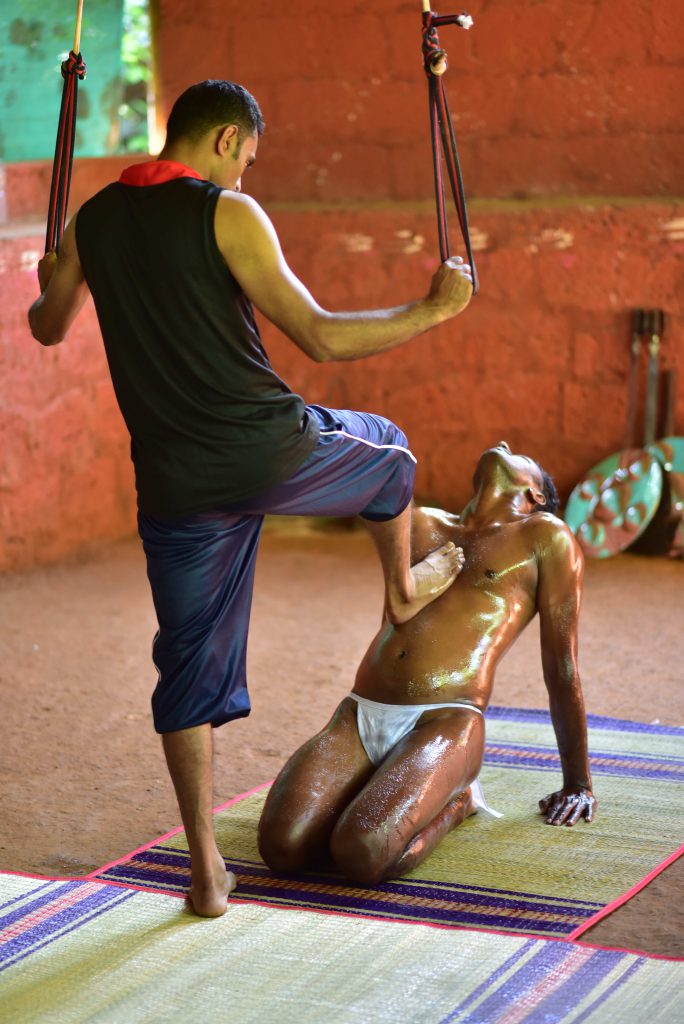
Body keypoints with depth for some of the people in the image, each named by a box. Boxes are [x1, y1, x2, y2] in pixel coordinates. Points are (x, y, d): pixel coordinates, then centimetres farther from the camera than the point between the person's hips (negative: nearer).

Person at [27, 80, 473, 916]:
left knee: (191, 668, 12)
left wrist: (50, 285, 49)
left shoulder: (92, 221, 7)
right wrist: (432, 310, 0)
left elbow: (47, 328, 25)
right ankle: (405, 588, 54)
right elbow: (319, 338, -13)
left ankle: (207, 873, 14)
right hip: (270, 452, -4)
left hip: (175, 485, 4)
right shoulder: (227, 214, -9)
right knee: (384, 446, 29)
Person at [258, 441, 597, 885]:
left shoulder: (546, 537, 12)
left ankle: (456, 798, 0)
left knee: (361, 854, -32)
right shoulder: (422, 525, 26)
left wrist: (578, 784, 13)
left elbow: (562, 668, 11)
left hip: (444, 725, -5)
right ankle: (384, 788, 7)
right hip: (358, 716, 5)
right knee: (282, 845, -23)